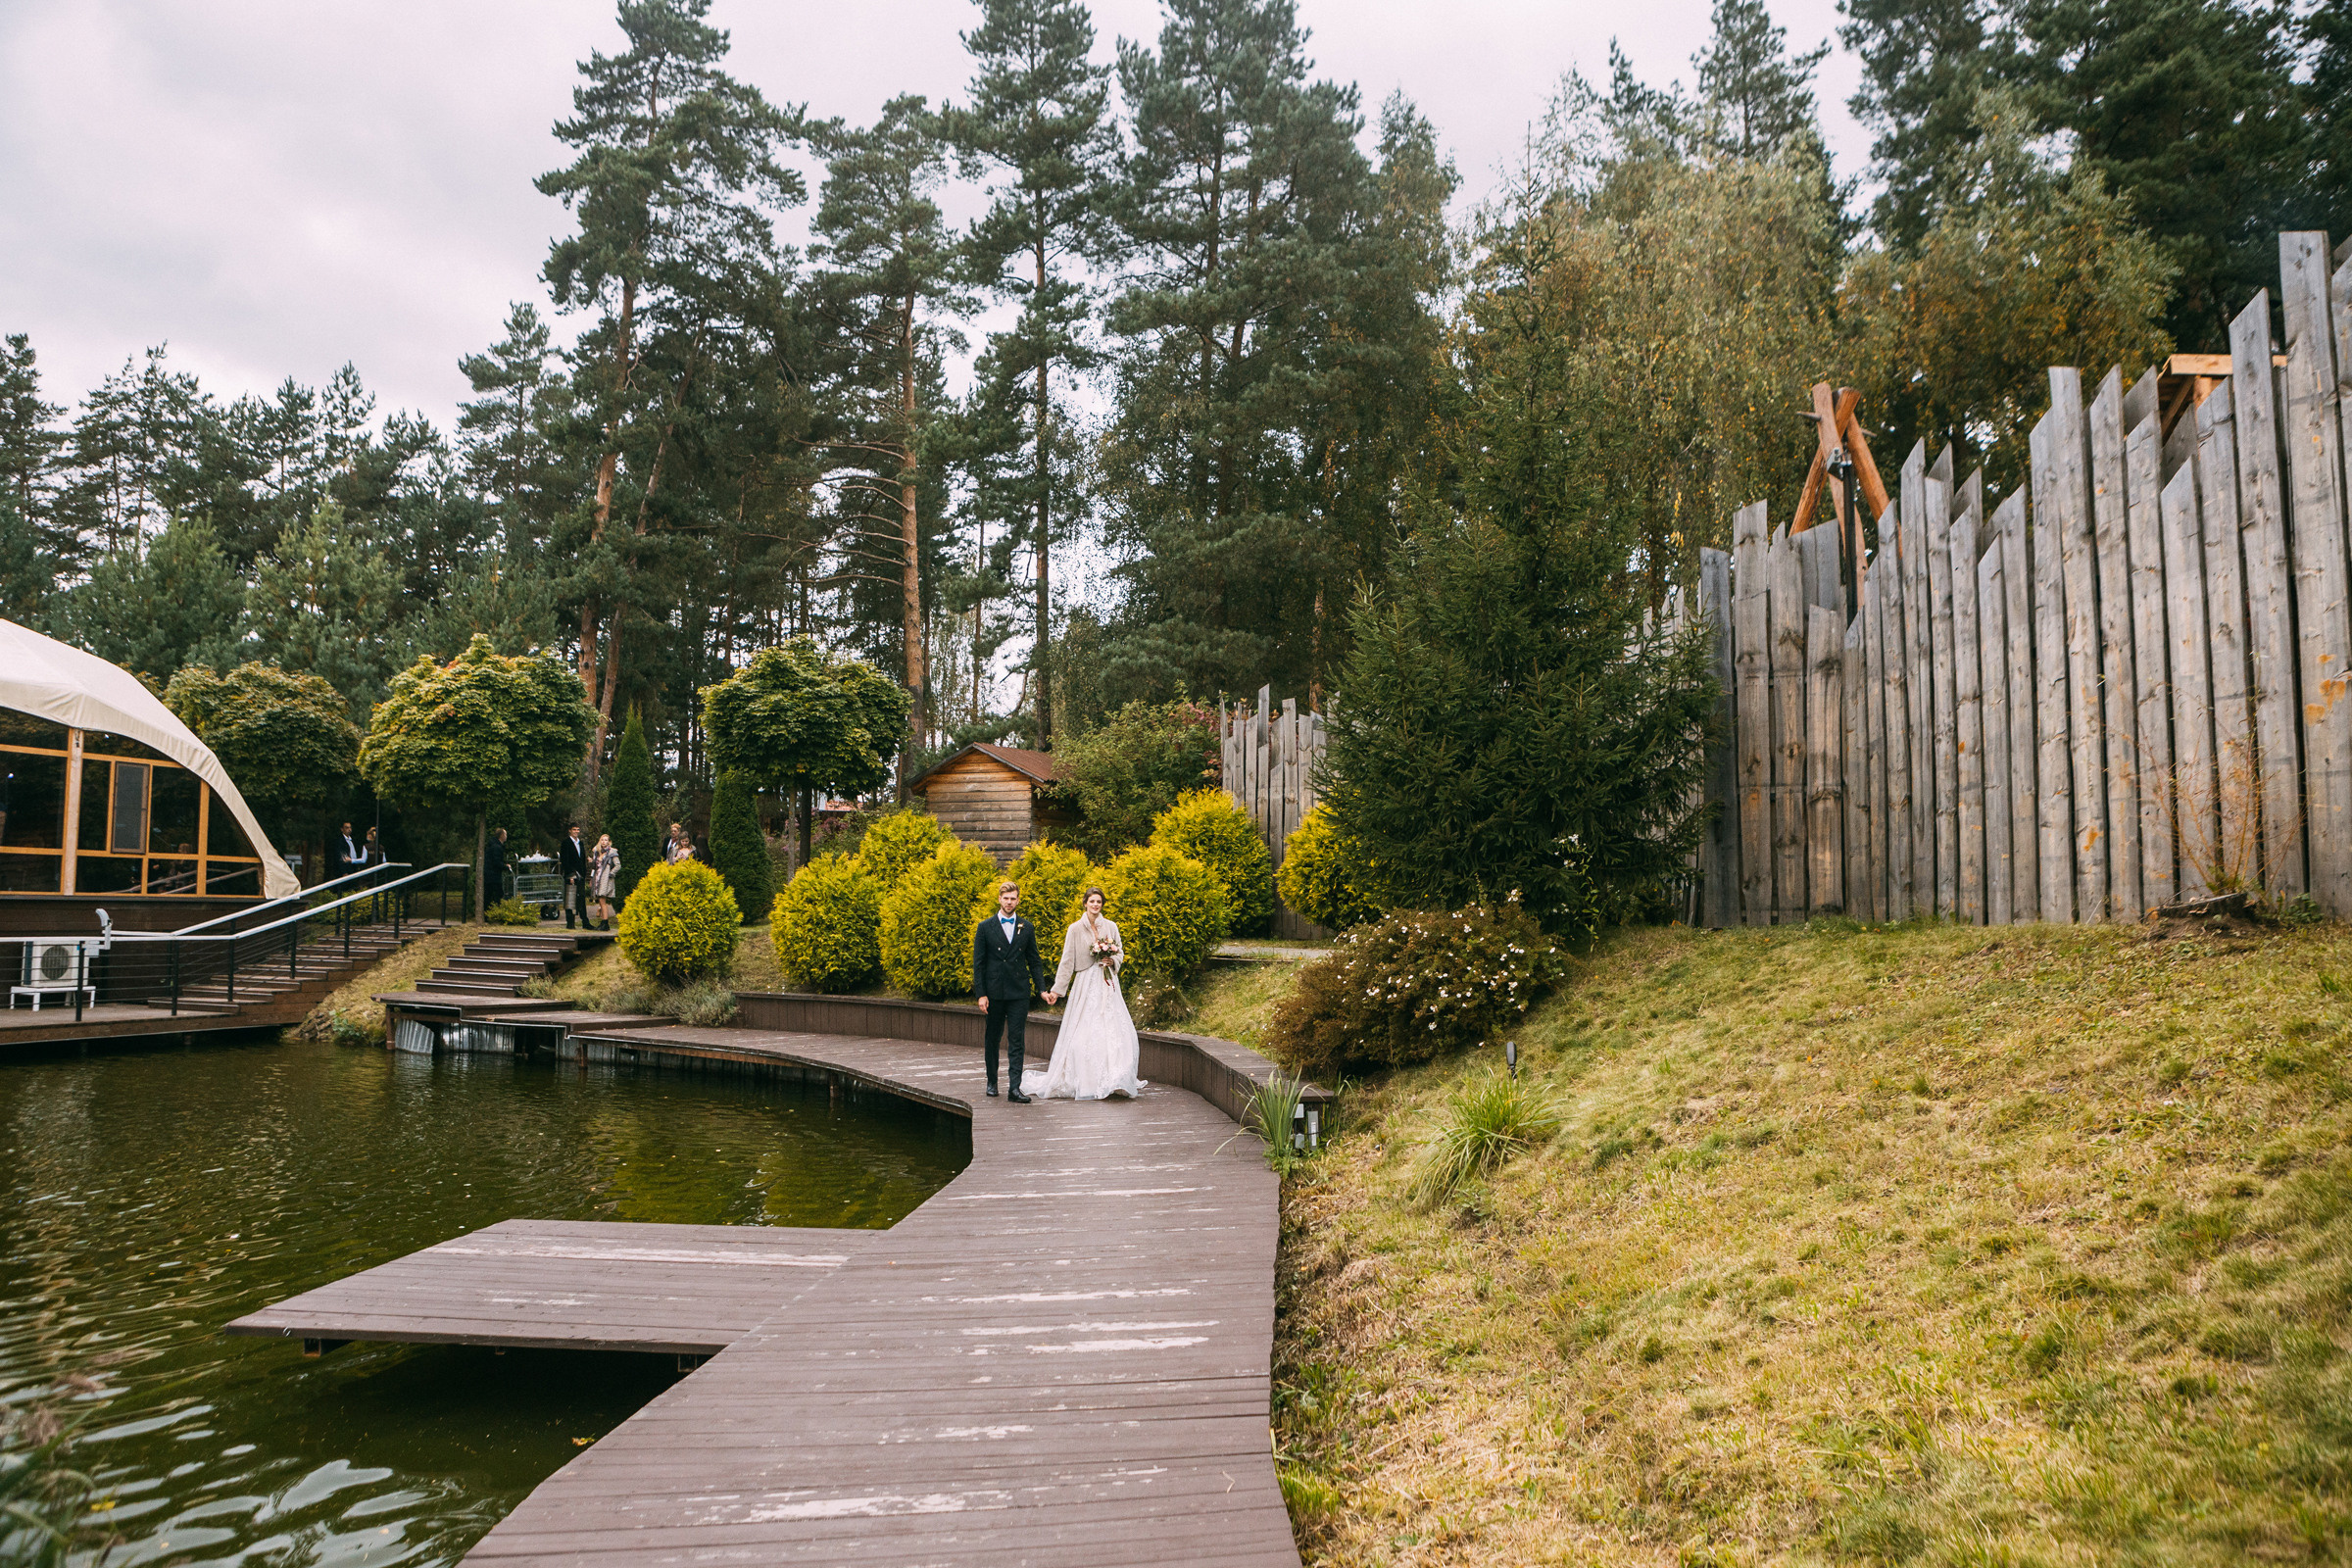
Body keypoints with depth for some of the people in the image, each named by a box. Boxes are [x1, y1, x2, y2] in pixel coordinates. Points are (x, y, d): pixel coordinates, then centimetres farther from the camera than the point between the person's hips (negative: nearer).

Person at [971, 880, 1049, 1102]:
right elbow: (978, 963, 0)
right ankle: (992, 1082, 29)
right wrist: (981, 994, -7)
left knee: (1017, 1042, -5)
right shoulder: (985, 927, 1)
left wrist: (1042, 989, 2)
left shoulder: (1027, 928, 7)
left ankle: (1014, 1088, -7)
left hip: (1019, 992, 0)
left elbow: (1034, 961, 11)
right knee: (993, 1039, 12)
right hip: (994, 993, 0)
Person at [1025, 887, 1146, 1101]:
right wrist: (1057, 990, -4)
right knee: (1085, 1033, -6)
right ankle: (1084, 1081, 0)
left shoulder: (1111, 926, 7)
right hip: (1086, 986, -3)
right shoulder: (1075, 929, -2)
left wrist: (1112, 961, -7)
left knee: (1113, 1030, -3)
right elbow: (1067, 961, -2)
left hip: (1108, 985, 3)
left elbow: (1120, 954, 16)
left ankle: (1113, 1080, 4)